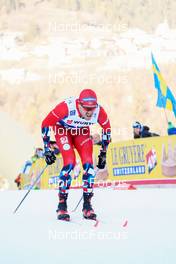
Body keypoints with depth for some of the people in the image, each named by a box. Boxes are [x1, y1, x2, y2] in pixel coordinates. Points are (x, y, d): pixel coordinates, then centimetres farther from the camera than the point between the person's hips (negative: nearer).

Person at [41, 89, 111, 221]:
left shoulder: (99, 111, -29)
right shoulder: (66, 107, -39)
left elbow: (106, 128, -6)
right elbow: (46, 124, -26)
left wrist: (103, 153, 0)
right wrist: (47, 149, -22)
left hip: (82, 131, 3)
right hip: (62, 129, -3)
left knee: (88, 163, -14)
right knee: (70, 163, -21)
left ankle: (87, 205, -4)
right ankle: (62, 205, -12)